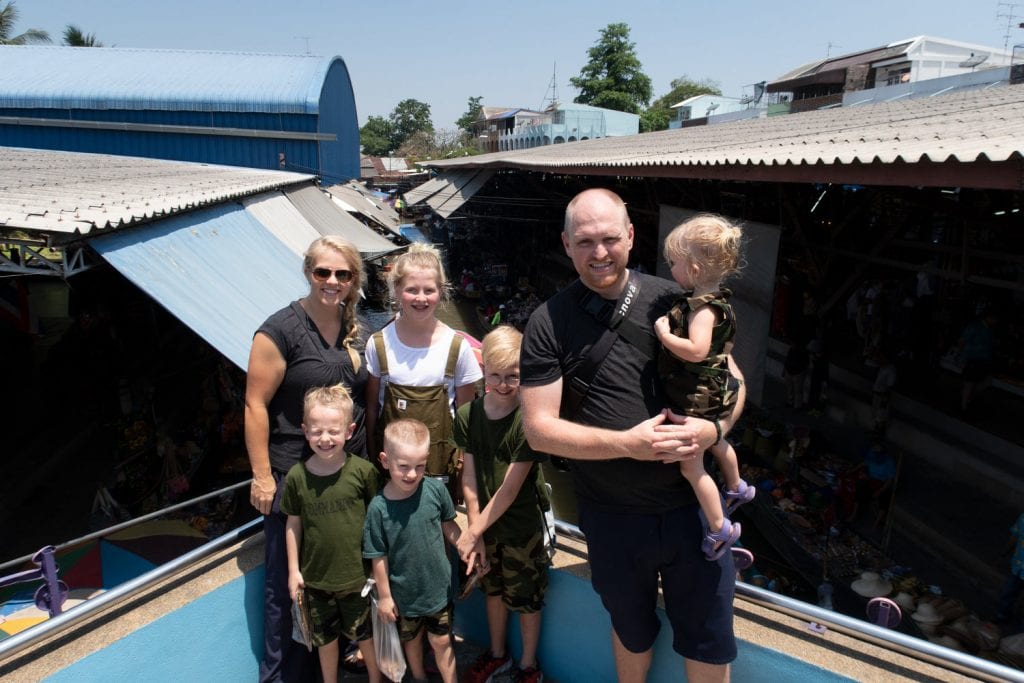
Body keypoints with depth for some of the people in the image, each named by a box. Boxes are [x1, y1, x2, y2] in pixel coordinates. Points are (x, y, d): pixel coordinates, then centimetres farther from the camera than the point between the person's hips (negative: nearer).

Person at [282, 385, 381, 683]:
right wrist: (294, 569, 4)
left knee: (365, 635, 18)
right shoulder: (296, 476, -11)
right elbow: (293, 524, 1)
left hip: (357, 572, -2)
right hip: (316, 574, 2)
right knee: (325, 637, 22)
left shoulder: (363, 471, -16)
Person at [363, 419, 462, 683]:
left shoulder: (435, 490, -19)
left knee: (441, 641, 15)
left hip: (437, 587, 0)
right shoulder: (379, 507, -23)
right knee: (411, 640, 24)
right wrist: (384, 596, -5)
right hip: (404, 593, 0)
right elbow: (379, 557, -13)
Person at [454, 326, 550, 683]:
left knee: (525, 598, 14)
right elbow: (469, 477, -7)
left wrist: (473, 531, -17)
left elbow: (511, 488, -21)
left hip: (523, 525, -4)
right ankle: (497, 654, 47)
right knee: (493, 589, 23)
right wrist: (474, 530, -9)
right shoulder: (467, 415, -9)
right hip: (485, 521, 4)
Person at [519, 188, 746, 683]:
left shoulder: (673, 300, -5)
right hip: (613, 515, -1)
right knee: (632, 631, 24)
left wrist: (713, 428, -18)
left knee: (710, 638, 17)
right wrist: (628, 443, -23)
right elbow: (539, 429, -13)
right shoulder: (549, 323, -10)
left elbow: (731, 378, 3)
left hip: (695, 501, 1)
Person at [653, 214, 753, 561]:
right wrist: (669, 325, 2)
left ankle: (720, 528, 14)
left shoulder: (704, 308, -27)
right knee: (716, 442, 34)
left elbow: (696, 350, -41)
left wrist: (663, 334, -31)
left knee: (690, 466, 1)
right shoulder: (712, 300, 2)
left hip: (695, 400, -11)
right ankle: (737, 488, 58)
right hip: (711, 395, 11)